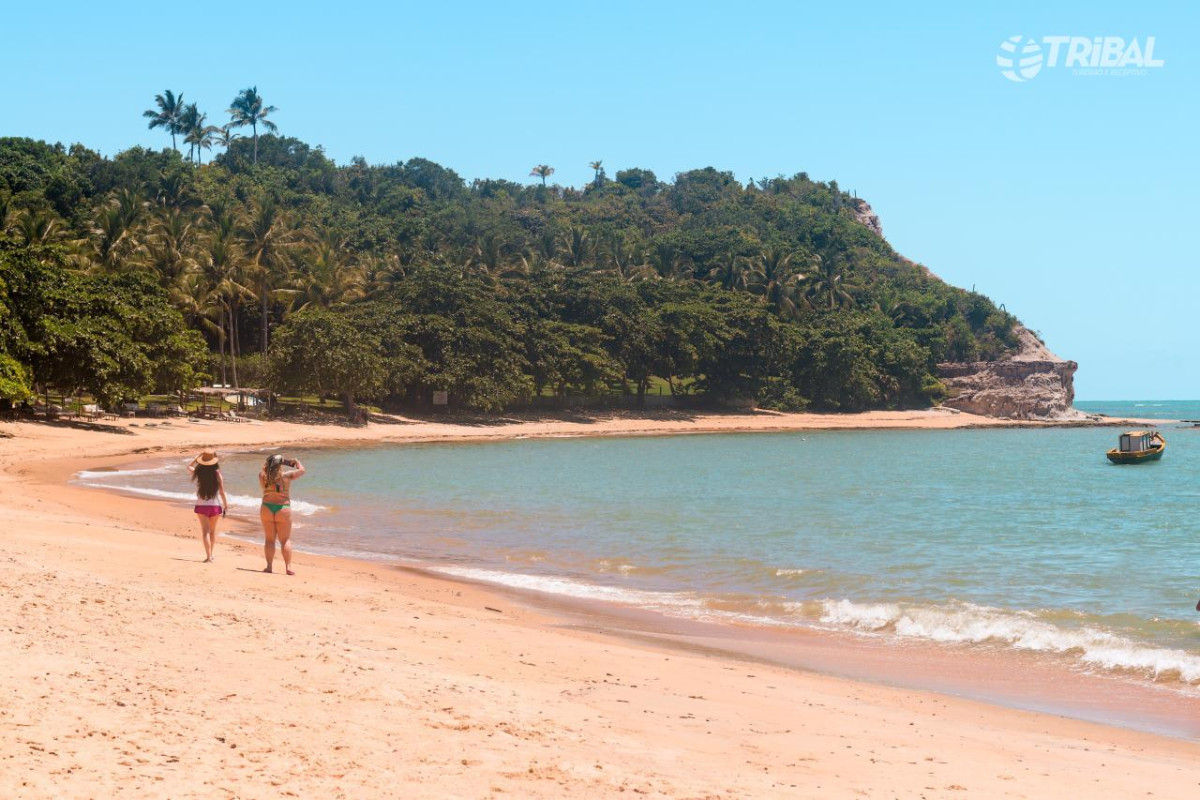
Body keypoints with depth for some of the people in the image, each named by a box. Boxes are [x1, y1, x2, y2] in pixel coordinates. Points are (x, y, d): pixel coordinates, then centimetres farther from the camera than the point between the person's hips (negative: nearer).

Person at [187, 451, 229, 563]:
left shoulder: (198, 473, -7)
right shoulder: (217, 474, -9)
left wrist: (198, 457, 15)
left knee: (205, 531, 0)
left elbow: (189, 466, 17)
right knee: (213, 531, 18)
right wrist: (226, 505, 3)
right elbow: (222, 492, -6)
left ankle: (208, 556, -11)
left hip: (201, 506, -1)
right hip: (215, 506, 1)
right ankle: (210, 554, 32)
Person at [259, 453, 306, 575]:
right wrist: (295, 462, 22)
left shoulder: (263, 476, -2)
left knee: (269, 539, 10)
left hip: (266, 508, 2)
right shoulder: (286, 475, -8)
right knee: (285, 540, 4)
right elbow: (301, 470, 6)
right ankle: (288, 567, -3)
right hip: (283, 509, -2)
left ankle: (269, 566, 8)